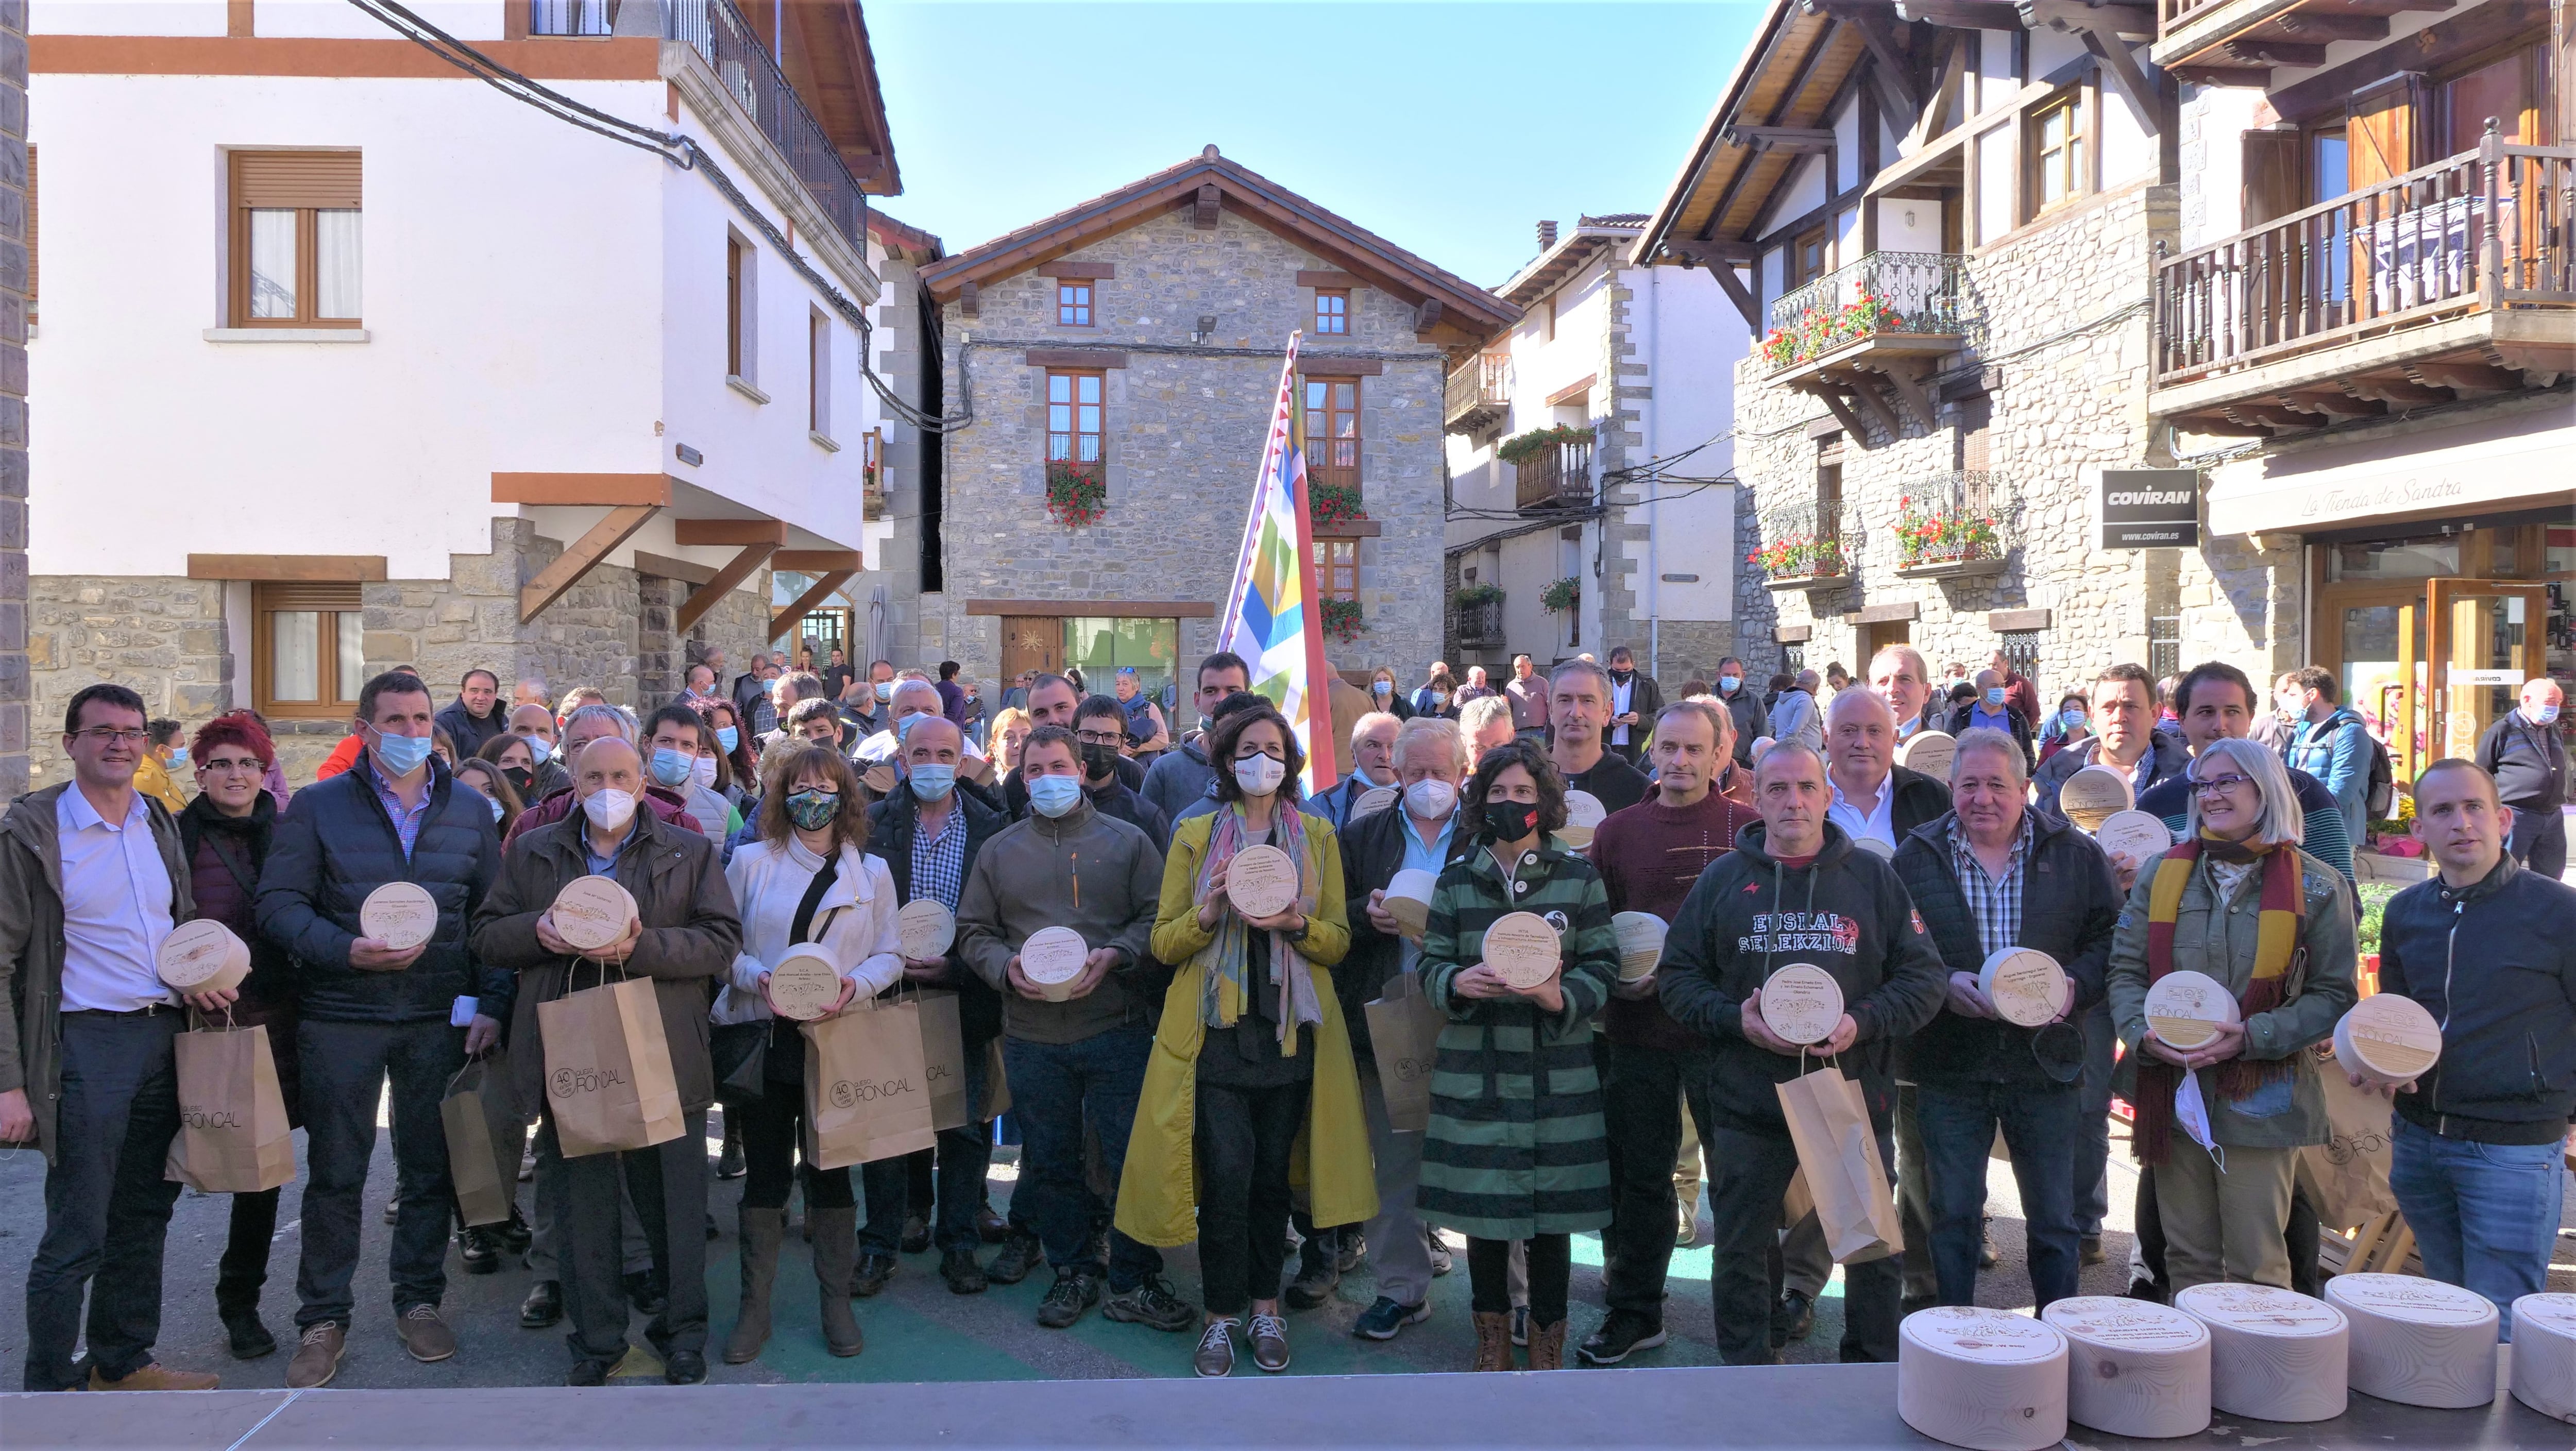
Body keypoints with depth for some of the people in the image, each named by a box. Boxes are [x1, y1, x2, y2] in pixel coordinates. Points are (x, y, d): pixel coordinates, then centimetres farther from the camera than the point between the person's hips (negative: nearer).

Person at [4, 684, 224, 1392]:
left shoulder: (162, 824, 10)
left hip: (165, 1038, 6)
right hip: (86, 1043, -6)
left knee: (144, 1216, 15)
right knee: (76, 1235, -1)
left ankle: (123, 1361, 30)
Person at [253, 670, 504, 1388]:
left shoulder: (470, 809, 7)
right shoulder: (318, 806, 0)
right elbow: (279, 904, -5)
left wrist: (491, 1003, -1)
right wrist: (347, 951, -20)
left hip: (438, 1018, 2)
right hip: (340, 1018, -2)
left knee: (429, 1166, 9)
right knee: (335, 1173, 6)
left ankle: (419, 1300, 25)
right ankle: (323, 1317, 19)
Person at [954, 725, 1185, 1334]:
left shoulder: (1127, 841, 6)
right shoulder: (999, 850, 12)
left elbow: (1158, 918, 0)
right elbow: (973, 932, 11)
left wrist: (1114, 955, -16)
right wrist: (1005, 966, -9)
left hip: (1116, 1027, -2)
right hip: (1031, 1034, 2)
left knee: (1134, 1157, -2)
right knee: (1049, 1163, 11)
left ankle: (1134, 1282, 12)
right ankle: (1073, 1273, 27)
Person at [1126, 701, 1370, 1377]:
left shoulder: (1318, 836, 9)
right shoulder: (1195, 836, 6)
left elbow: (1340, 940, 6)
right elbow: (1163, 941, 3)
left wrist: (1297, 924, -15)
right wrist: (1209, 914, -16)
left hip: (1291, 1031, 2)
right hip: (1217, 1031, -1)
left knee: (1272, 1174, 8)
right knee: (1226, 1177, -7)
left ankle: (1264, 1307, 22)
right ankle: (1222, 1315, 7)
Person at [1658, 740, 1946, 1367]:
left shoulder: (1873, 878, 4)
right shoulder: (1722, 880, 4)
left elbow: (1923, 978, 3)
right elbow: (1677, 976, 5)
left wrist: (1862, 1023, -14)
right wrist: (1737, 1019, -13)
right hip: (1748, 1102, 0)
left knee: (1873, 1249, 11)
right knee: (1740, 1250, 9)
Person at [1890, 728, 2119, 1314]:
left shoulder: (2076, 854, 2)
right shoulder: (1916, 856, 1)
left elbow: (2112, 935, 5)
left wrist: (2075, 984, -13)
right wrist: (1942, 985, -17)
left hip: (2046, 1064, 0)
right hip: (1948, 1066, 0)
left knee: (2053, 1218, 10)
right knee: (1953, 1215, 9)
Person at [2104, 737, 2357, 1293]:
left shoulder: (2316, 887, -1)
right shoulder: (2162, 875, 8)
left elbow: (2333, 995, -3)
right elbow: (2125, 970, 8)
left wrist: (2252, 1037, -17)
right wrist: (2145, 1033, -11)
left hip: (2259, 1098, -3)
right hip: (2173, 1094, 3)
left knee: (2257, 1267, 3)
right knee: (2187, 1258, 12)